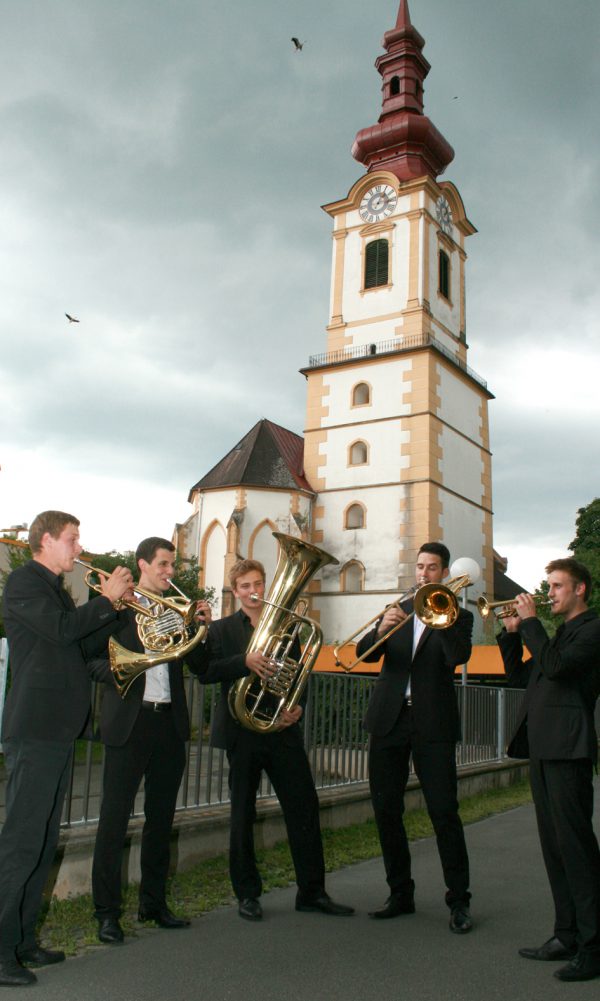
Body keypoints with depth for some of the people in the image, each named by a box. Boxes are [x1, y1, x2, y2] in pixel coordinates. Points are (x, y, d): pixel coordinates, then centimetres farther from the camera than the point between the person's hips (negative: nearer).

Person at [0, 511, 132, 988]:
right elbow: (61, 628, -22)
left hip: (60, 730, 9)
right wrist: (107, 598, -11)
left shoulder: (57, 589, 20)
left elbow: (84, 647, 18)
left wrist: (116, 607, 9)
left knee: (44, 841, 12)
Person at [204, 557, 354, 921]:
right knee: (243, 815, 7)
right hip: (241, 731, -2)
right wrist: (244, 661, -25)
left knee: (305, 809, 1)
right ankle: (247, 893, 20)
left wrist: (298, 707, -6)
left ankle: (312, 891, 13)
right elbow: (205, 672, -11)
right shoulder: (222, 629, 3)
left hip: (283, 730, 2)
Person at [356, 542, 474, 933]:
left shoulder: (457, 616, 5)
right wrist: (380, 629, -18)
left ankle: (459, 900, 8)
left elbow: (458, 656, -14)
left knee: (444, 810, -5)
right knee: (386, 809, 6)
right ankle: (401, 894, 20)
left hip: (433, 724, -3)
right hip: (390, 720, 4)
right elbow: (365, 653, 1)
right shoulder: (399, 610, 14)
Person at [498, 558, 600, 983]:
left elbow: (556, 665, -20)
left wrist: (531, 621, -11)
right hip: (542, 748, 9)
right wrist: (512, 634, 8)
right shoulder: (560, 633, 23)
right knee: (554, 844, 11)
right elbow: (520, 677, 20)